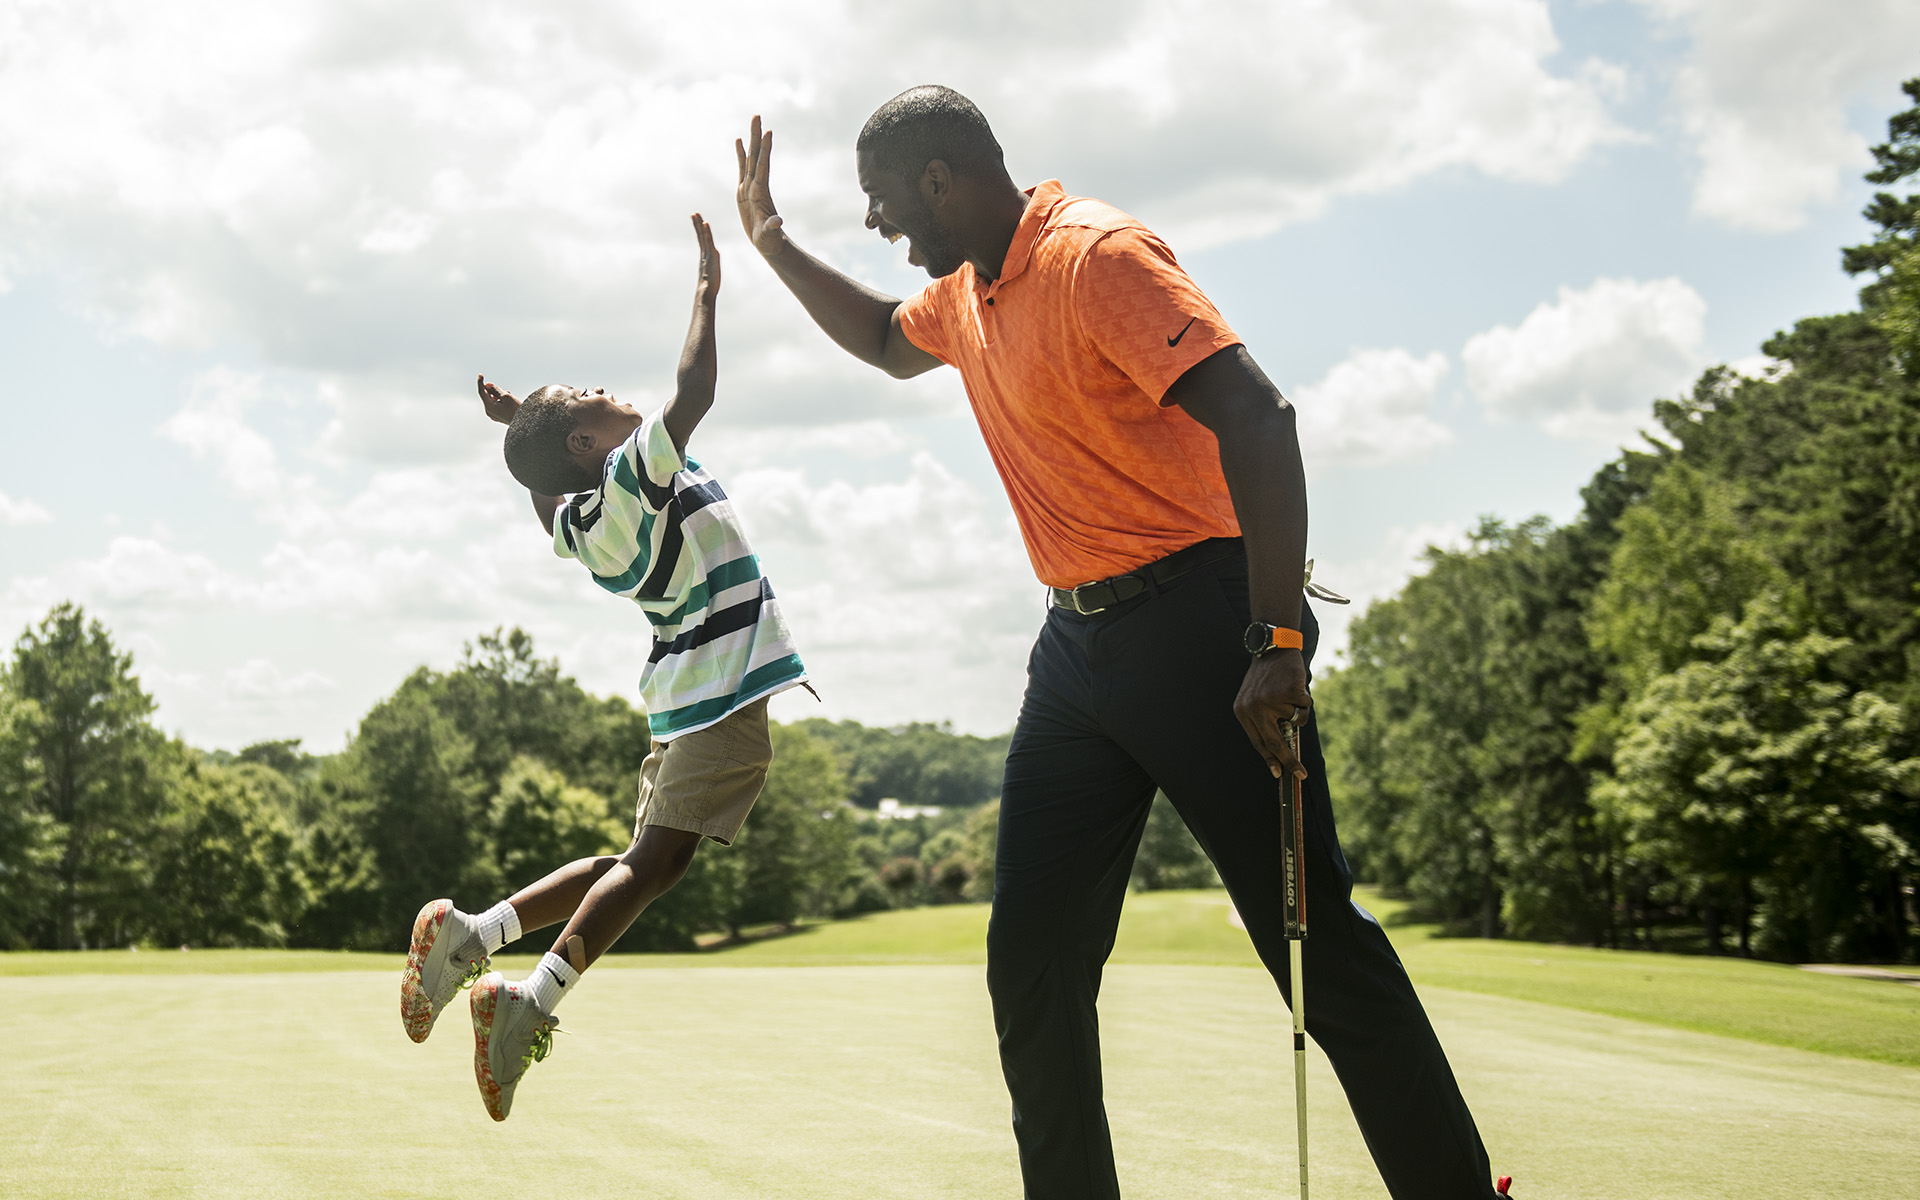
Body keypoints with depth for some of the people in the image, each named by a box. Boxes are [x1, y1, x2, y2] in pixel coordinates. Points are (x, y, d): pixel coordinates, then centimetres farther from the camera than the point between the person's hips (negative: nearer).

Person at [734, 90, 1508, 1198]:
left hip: (1192, 626, -9)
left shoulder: (1096, 254, -13)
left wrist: (1278, 643, -28)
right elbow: (887, 343, 41)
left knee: (1318, 940, -8)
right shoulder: (965, 296, 15)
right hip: (1076, 641, 9)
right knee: (1033, 962, 5)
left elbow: (1257, 418, -22)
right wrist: (777, 246, 30)